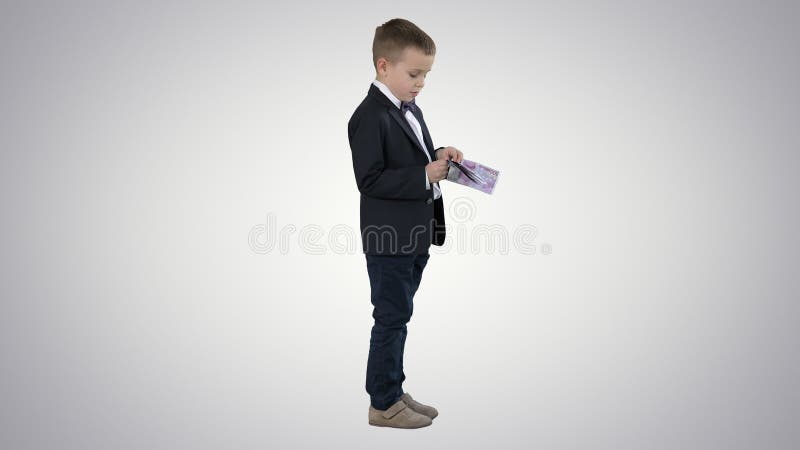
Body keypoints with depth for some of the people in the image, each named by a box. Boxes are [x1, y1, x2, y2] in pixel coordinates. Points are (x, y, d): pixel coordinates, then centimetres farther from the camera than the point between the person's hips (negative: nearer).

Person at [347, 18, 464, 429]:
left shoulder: (410, 110, 13)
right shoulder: (370, 117, -18)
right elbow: (370, 179, -23)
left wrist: (439, 156, 2)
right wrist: (424, 174, -25)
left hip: (415, 237, 9)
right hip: (389, 240, -9)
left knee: (397, 318, 18)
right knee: (391, 320, 1)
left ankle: (394, 391, 31)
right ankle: (383, 405, 14)